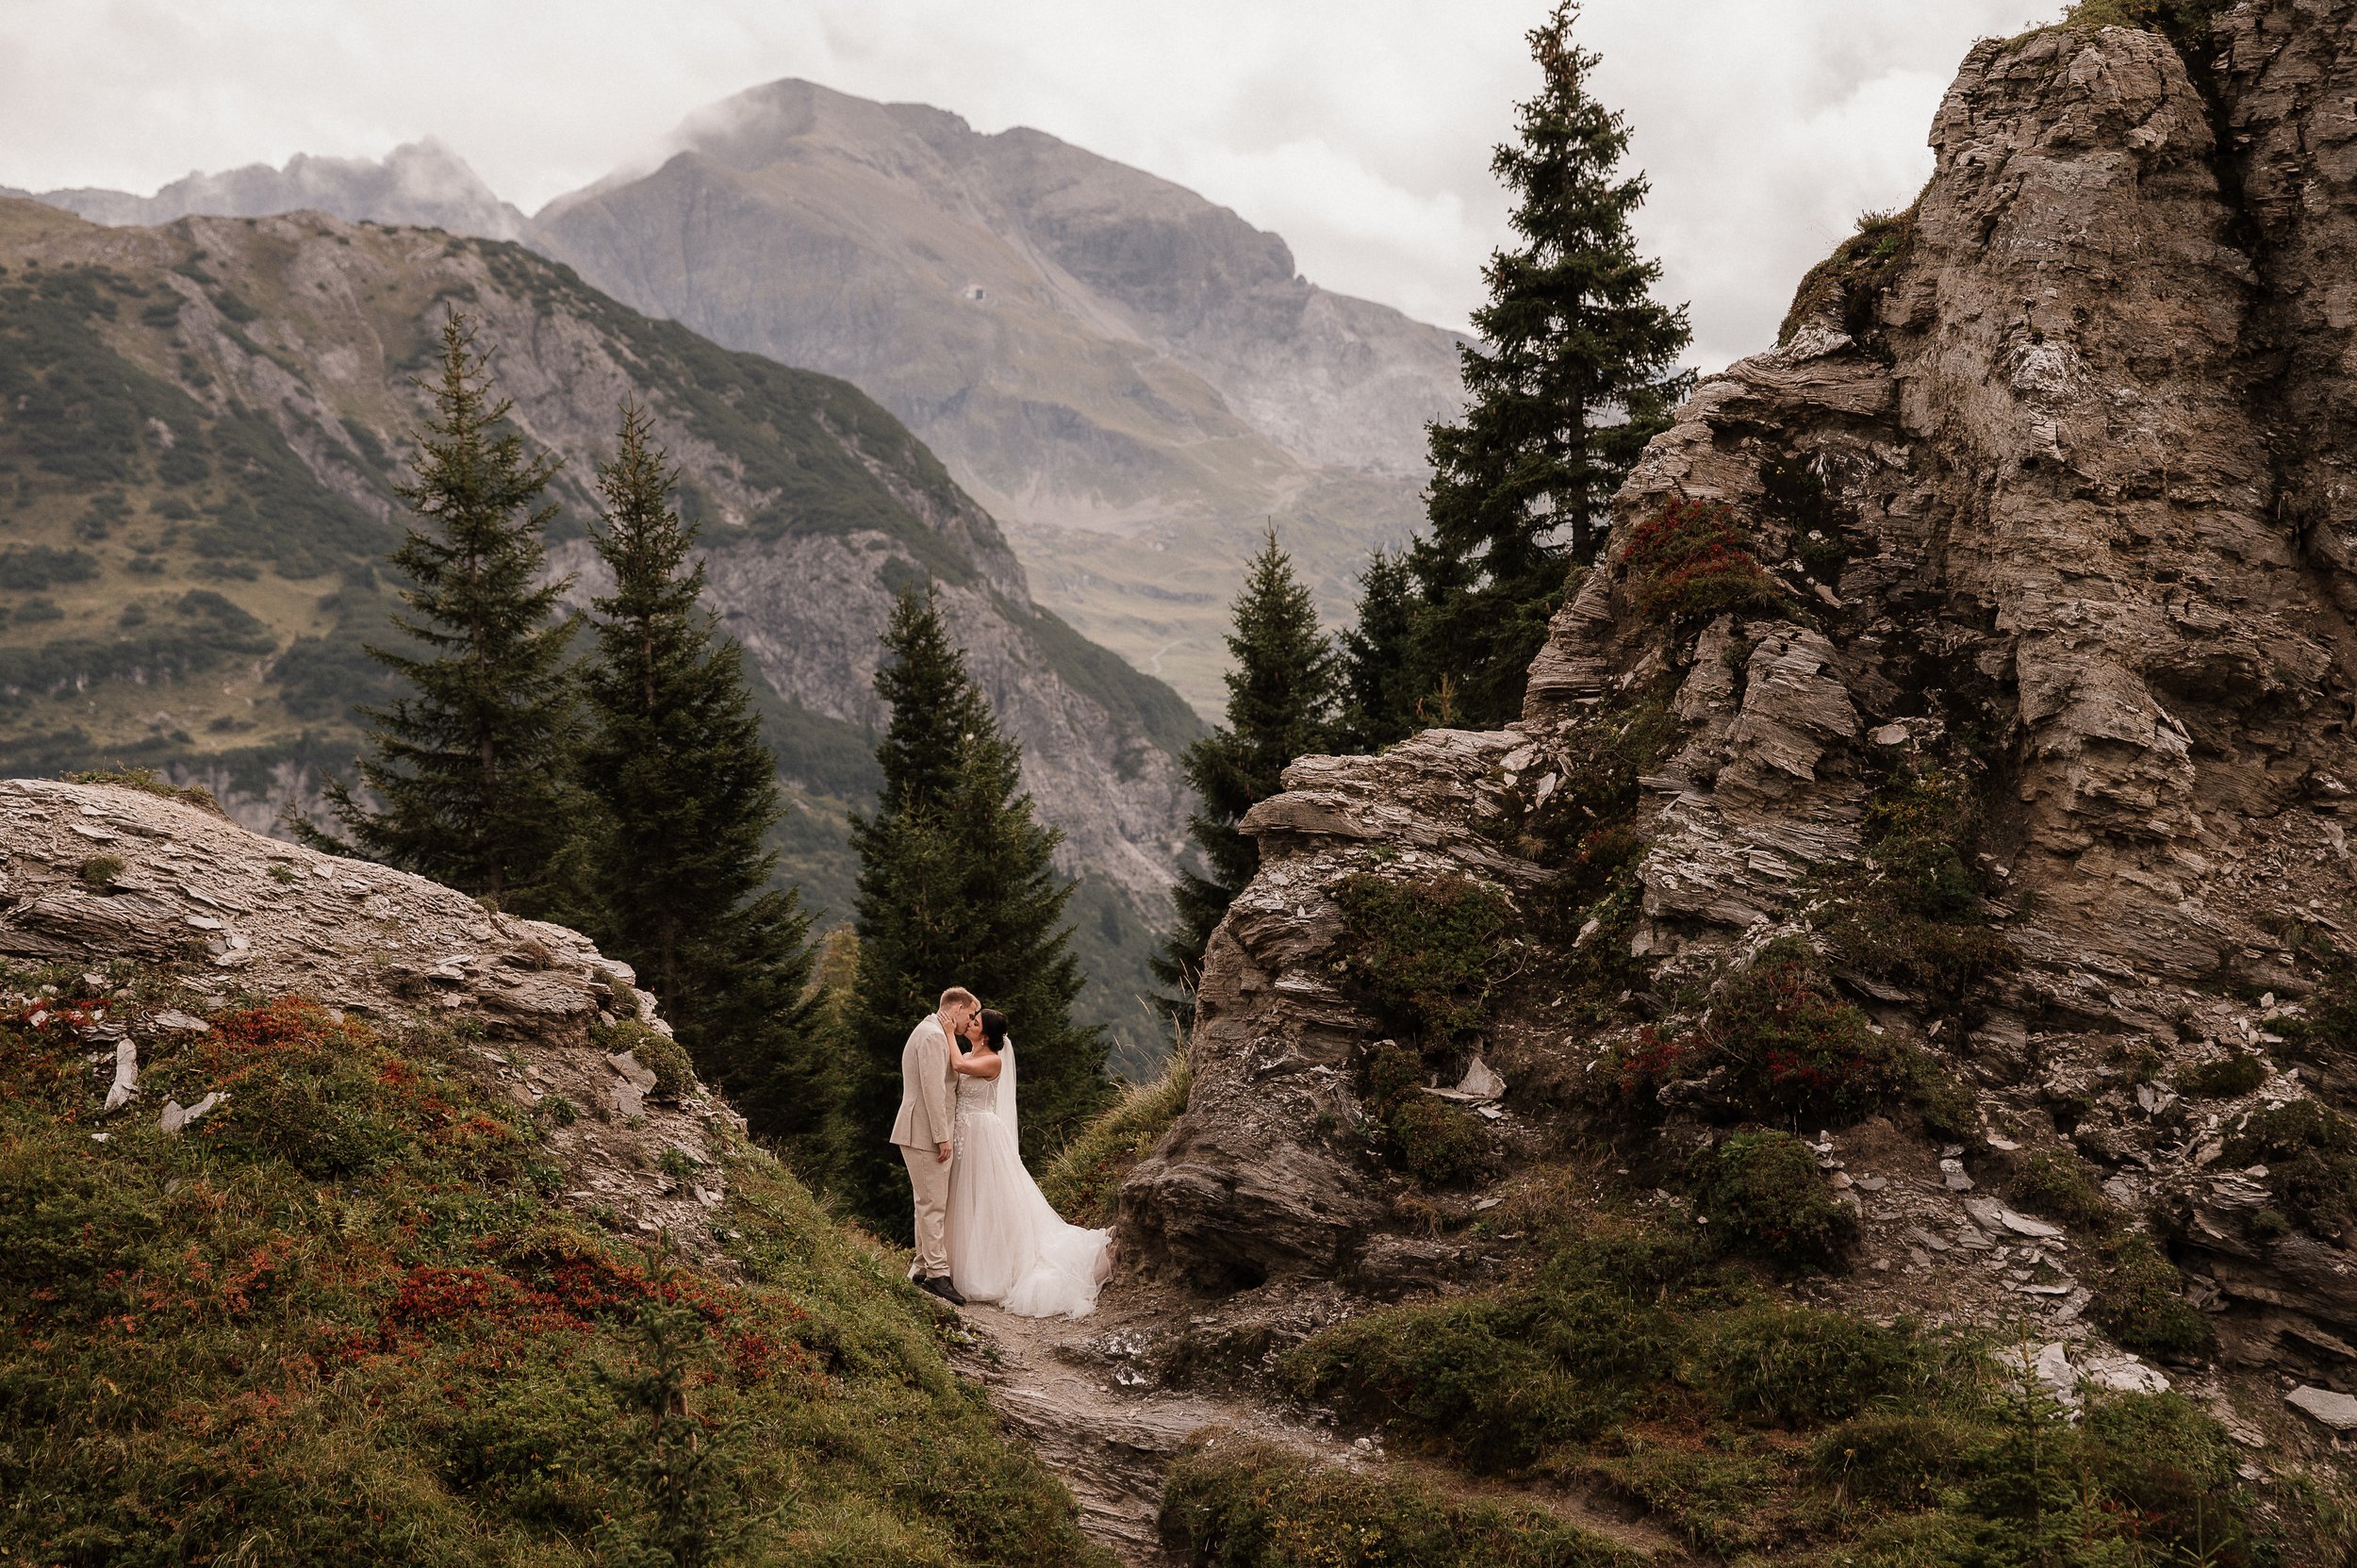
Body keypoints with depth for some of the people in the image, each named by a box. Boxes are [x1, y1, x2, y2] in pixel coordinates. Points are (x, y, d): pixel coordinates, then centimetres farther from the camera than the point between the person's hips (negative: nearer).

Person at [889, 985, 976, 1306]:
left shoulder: (932, 1033, 21)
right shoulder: (933, 1036, -14)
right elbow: (933, 1089, -21)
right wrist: (943, 1136, -21)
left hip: (921, 1135, 11)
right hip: (925, 1134, -11)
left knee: (929, 1204, 14)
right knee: (933, 1204, -9)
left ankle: (922, 1269, 19)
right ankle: (938, 1273, -8)